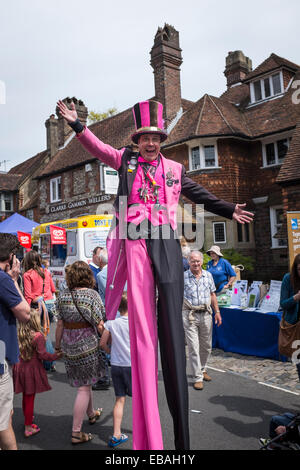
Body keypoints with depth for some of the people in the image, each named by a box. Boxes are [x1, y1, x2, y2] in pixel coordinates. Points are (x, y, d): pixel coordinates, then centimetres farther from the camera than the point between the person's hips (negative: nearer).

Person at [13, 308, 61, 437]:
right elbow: (42, 355, -17)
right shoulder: (38, 336, -20)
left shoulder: (19, 334, -4)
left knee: (25, 396, 23)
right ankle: (28, 428, 16)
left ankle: (27, 419, 43)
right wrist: (56, 356, -5)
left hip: (20, 367, 6)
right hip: (32, 369, -6)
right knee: (30, 398, 6)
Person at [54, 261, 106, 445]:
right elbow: (99, 325, -12)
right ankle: (76, 432, 10)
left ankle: (91, 414, 44)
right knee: (84, 387, 4)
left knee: (84, 382, 24)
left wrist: (57, 345, 14)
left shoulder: (63, 295, 0)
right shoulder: (92, 294, -12)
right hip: (88, 344, -5)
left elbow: (60, 324, 3)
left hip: (69, 346, 5)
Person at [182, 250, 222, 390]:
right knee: (193, 347, -3)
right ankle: (197, 378, 7)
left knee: (206, 346, 14)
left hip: (206, 314, 4)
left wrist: (217, 312, 10)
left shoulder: (208, 275, 7)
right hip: (189, 315, -4)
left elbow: (212, 295, 14)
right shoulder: (183, 277, -5)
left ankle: (202, 370, 35)